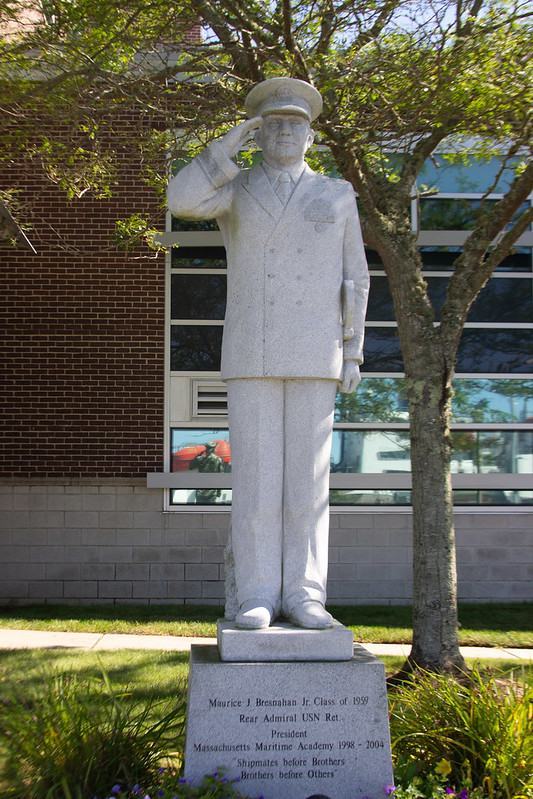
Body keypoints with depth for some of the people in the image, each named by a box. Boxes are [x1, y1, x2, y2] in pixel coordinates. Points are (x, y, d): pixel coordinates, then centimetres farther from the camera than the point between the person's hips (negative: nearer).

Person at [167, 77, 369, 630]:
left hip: (314, 356, 0)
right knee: (255, 476, -4)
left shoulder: (337, 196, 12)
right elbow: (180, 200, -11)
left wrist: (353, 353, 1)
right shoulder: (235, 190, 11)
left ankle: (303, 597, 2)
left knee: (307, 477, -3)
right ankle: (258, 598, 1)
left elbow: (354, 280, 10)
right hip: (251, 352, 0)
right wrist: (231, 143, -7)